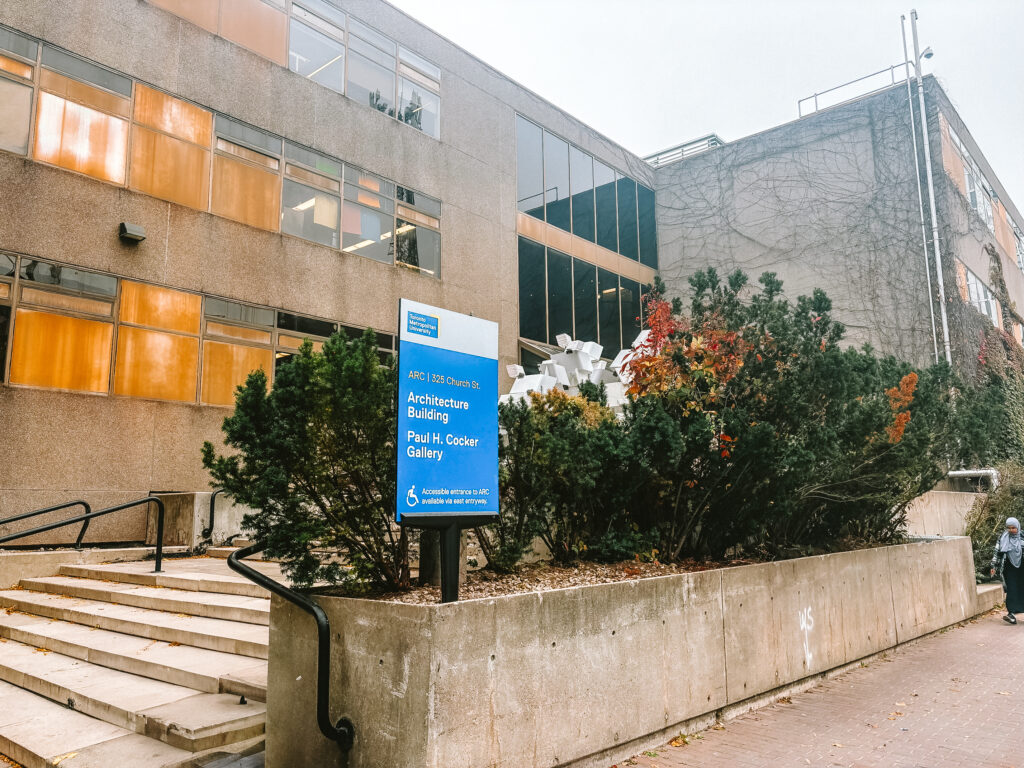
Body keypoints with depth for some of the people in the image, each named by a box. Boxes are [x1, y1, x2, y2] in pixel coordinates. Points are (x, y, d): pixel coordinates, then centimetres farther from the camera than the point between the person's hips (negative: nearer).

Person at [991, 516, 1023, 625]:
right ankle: (1011, 614, -12)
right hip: (1009, 569, -1)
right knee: (1012, 589, -7)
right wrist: (994, 566, 2)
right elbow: (997, 552, 4)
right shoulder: (1003, 538, 1)